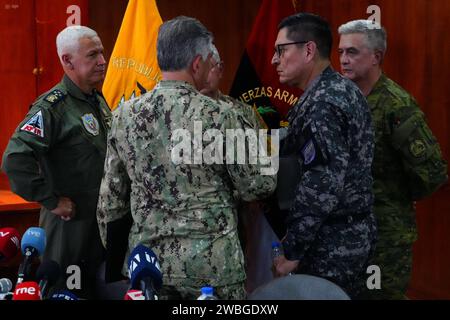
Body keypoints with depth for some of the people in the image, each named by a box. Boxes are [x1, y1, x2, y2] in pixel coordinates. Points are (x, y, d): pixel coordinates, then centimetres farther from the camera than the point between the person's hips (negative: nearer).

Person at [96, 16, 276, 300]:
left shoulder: (124, 115, -1)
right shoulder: (221, 116, -14)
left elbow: (110, 199, 5)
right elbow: (259, 186, -7)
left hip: (147, 262, 4)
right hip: (212, 265, -4)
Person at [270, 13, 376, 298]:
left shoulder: (321, 102, -19)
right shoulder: (345, 89, 12)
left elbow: (322, 185, -25)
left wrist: (292, 251, -20)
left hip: (332, 242, -10)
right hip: (356, 231, 10)